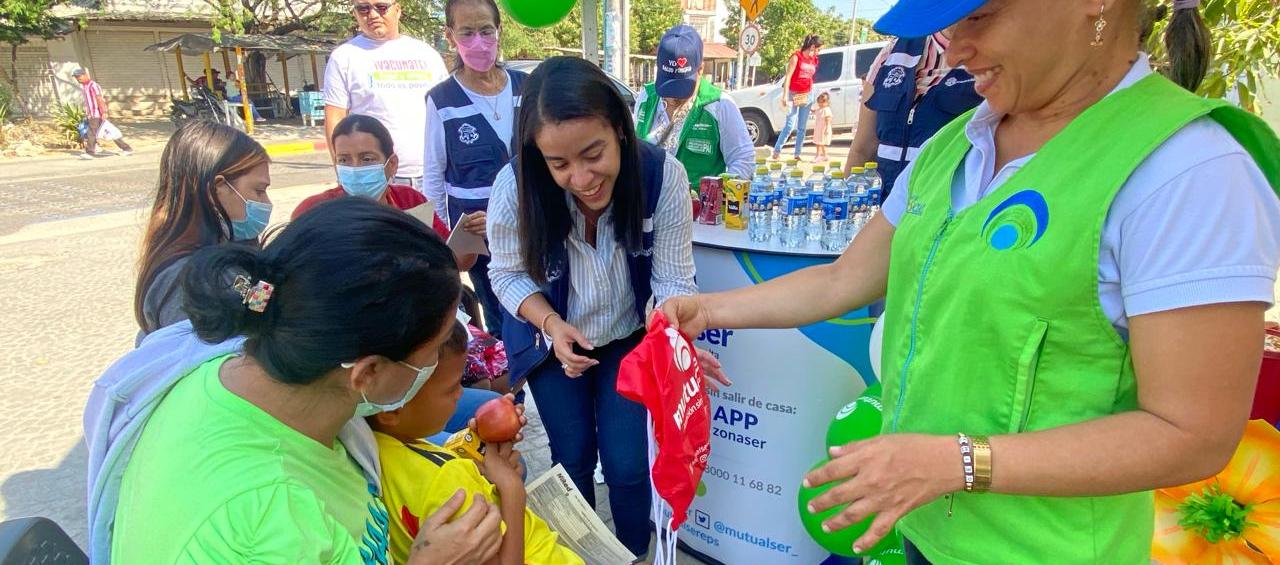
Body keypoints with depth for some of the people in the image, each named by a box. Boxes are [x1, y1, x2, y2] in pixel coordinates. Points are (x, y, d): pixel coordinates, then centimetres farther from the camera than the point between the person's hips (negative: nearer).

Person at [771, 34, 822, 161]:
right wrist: (785, 95, -17)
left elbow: (811, 77, 14)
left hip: (807, 95, 6)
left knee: (802, 127, 7)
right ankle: (777, 151, -4)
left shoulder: (814, 59, 11)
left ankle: (798, 154, 13)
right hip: (794, 94, -6)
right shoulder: (797, 56, -7)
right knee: (790, 125, -12)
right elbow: (788, 76, -11)